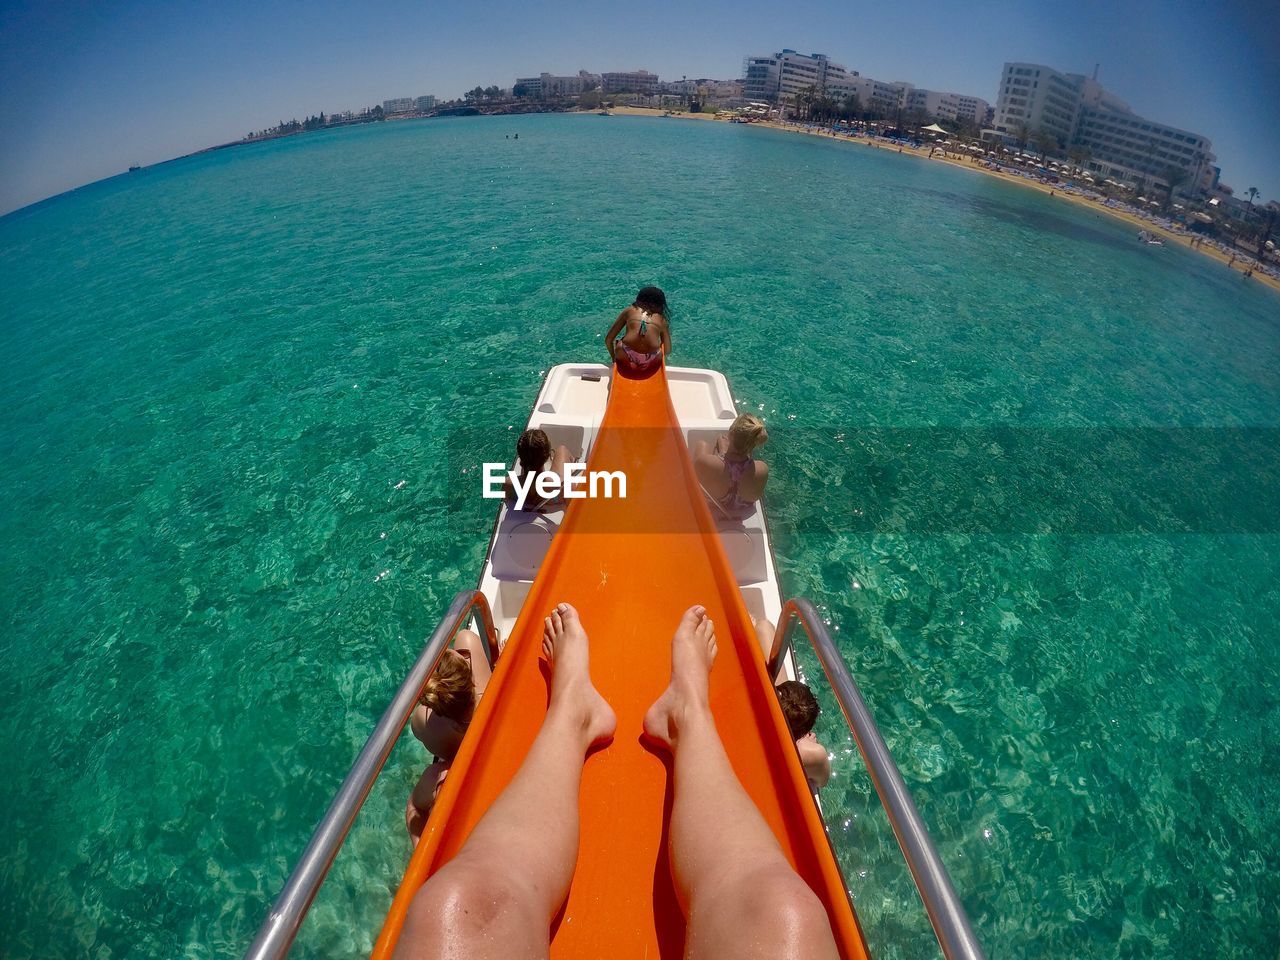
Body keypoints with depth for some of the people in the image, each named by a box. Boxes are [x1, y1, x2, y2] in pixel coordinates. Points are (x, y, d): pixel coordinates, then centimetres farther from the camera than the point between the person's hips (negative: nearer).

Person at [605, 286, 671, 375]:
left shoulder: (629, 310, 22)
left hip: (626, 361, -1)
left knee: (617, 342, 35)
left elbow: (608, 340, 23)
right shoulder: (662, 319, 23)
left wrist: (614, 358, 40)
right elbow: (667, 350, 24)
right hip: (651, 364, 1)